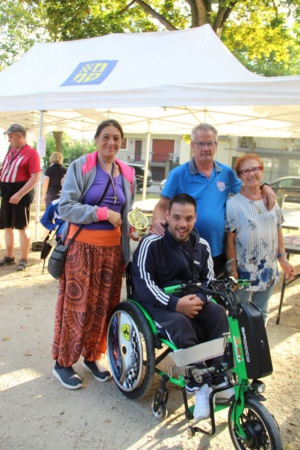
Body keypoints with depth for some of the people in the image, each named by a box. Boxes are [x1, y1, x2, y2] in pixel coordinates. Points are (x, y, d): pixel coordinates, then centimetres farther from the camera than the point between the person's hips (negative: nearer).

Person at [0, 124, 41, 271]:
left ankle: (24, 260, 9)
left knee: (22, 227, 0)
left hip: (21, 193, -8)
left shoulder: (31, 153, -11)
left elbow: (36, 177, -18)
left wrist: (19, 194, -23)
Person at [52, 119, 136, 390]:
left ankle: (92, 356, 31)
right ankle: (63, 362, 20)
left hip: (112, 248, 5)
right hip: (82, 246, -5)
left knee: (104, 305, 12)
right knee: (75, 304, 2)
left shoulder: (127, 174, 9)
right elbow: (65, 207, -13)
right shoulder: (81, 166, -6)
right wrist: (103, 213, -18)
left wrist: (127, 228, 4)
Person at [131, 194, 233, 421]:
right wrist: (175, 304, -27)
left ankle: (219, 382, -16)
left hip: (192, 300, 5)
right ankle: (199, 386, -20)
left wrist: (200, 299, -15)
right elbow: (143, 284, -16)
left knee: (219, 313, -23)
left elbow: (209, 279, 9)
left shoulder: (201, 245, 6)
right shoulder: (151, 244, -10)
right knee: (180, 323, -35)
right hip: (159, 303, -4)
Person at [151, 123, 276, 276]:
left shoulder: (227, 172, 5)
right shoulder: (178, 174, -6)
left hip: (218, 252, 4)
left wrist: (264, 187, -1)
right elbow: (162, 205, -7)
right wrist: (157, 221, -28)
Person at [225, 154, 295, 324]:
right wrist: (233, 271, -13)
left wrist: (283, 258, 6)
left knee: (261, 313, 20)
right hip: (244, 271, -5)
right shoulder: (234, 204, -12)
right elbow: (229, 240, -12)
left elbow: (278, 230, 11)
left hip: (269, 270, 5)